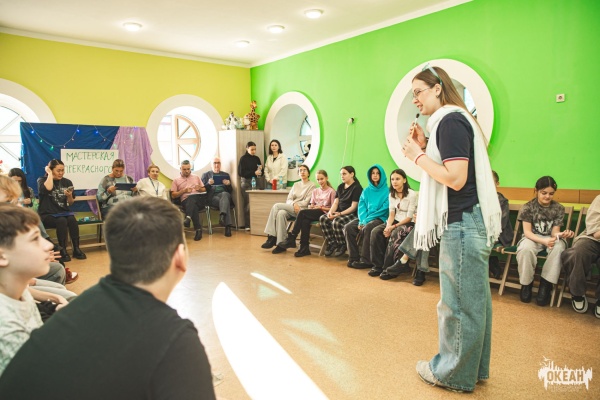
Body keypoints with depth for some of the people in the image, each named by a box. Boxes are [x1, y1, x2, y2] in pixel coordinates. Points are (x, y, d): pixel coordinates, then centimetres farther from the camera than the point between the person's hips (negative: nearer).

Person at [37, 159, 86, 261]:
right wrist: (49, 174, -12)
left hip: (64, 212, 3)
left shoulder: (67, 182, 9)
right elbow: (48, 188, -26)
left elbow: (71, 203, 13)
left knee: (72, 220, -30)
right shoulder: (42, 180, 1)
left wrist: (69, 196, -10)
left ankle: (76, 249, -22)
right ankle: (62, 251, -26)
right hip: (47, 214, -3)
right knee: (62, 221, -34)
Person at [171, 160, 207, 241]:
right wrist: (184, 190, -3)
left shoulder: (196, 177, 27)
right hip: (186, 201, -1)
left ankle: (188, 218, -56)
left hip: (199, 200, 1)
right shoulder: (176, 180, 20)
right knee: (194, 206, -38)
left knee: (191, 197, -37)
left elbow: (204, 190, 26)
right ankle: (198, 229, -43)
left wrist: (200, 188, 3)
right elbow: (173, 195, 11)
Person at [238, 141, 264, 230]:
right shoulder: (243, 159, 1)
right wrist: (254, 173, -13)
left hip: (256, 181, 4)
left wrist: (260, 170, -4)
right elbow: (240, 172, -6)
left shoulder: (257, 159, 14)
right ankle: (248, 225, -1)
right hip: (246, 183, -4)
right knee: (248, 204, -6)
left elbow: (261, 173, 19)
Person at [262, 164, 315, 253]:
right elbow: (288, 200, 12)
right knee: (281, 213, -30)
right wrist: (294, 204, -9)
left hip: (301, 210, -5)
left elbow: (307, 202, -4)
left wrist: (296, 204, -11)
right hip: (291, 209, 5)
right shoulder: (296, 185, 24)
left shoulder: (311, 185, 7)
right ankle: (281, 243, -32)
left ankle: (272, 238, -22)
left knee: (276, 206, -25)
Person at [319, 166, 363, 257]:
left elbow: (353, 207, -13)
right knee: (323, 218, -18)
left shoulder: (357, 188, -6)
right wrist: (331, 211, -9)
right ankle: (332, 244, -11)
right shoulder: (340, 187, 17)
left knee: (337, 222, -35)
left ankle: (342, 246, -12)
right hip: (339, 213, 7)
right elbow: (335, 202, 12)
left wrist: (340, 214, -22)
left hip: (352, 214, -7)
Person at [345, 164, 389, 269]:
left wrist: (367, 220, -16)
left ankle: (365, 260, -26)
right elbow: (361, 206, 10)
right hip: (366, 218, 5)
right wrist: (362, 220, -11)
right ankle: (353, 257, -15)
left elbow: (384, 209, -8)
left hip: (379, 218, -5)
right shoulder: (366, 190, 17)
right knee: (348, 228, -20)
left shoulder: (386, 191, 1)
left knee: (367, 228, -35)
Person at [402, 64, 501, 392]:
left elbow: (456, 179, -22)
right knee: (473, 300, 17)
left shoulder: (450, 121, -13)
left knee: (458, 303, 1)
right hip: (470, 222, 11)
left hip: (462, 224, -11)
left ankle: (453, 373, 15)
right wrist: (424, 148, 10)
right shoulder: (456, 119, 18)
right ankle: (474, 367, 30)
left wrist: (417, 156, -12)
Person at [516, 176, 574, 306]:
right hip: (533, 237, -2)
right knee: (525, 249, -37)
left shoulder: (559, 208, -2)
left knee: (559, 247, -35)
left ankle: (546, 284, -20)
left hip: (550, 237, 2)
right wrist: (543, 241, -33)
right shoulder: (528, 207, -9)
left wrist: (561, 235, -31)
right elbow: (527, 232, -14)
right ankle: (526, 283, -13)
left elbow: (554, 232, -5)